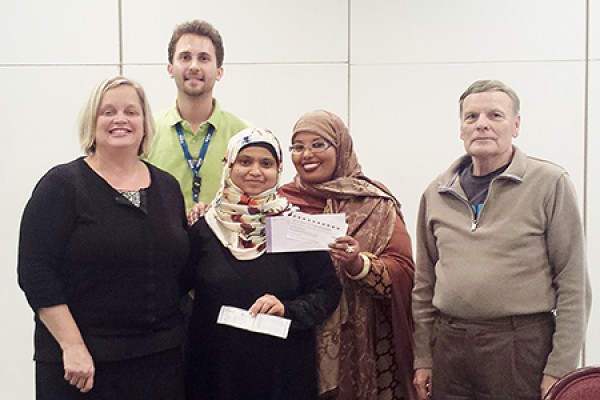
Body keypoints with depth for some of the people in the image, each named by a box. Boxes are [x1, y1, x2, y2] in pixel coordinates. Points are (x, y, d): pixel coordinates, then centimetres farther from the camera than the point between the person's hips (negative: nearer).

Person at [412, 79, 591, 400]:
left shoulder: (550, 184, -5)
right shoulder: (437, 194, 8)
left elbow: (572, 286, -6)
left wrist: (560, 368, -9)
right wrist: (423, 358, 9)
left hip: (522, 346, -3)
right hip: (449, 345, 4)